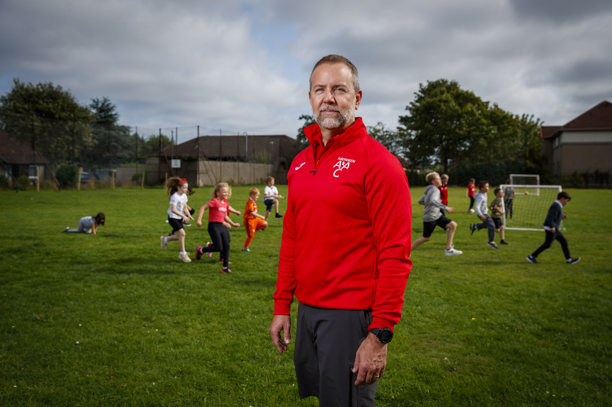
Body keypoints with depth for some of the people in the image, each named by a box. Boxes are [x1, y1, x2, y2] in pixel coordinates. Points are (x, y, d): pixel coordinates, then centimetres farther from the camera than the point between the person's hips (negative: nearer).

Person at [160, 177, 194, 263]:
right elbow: (173, 209, -25)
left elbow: (185, 207, 12)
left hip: (179, 218, 8)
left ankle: (165, 239, 33)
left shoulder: (184, 196, 5)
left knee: (180, 236, 7)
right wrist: (183, 216, -31)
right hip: (173, 217, -8)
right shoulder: (175, 196, -20)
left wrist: (189, 215, -4)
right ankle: (182, 254, -6)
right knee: (182, 233, -16)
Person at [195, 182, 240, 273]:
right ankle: (200, 250, 14)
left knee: (226, 246, 3)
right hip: (214, 226, -8)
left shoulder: (225, 203, 13)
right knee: (219, 247, -11)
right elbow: (203, 208, -14)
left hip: (222, 226, 8)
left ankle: (225, 267, 11)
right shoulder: (215, 201, -10)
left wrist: (233, 224, 26)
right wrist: (199, 219, -23)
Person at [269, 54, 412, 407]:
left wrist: (380, 334, -20)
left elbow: (395, 255, -16)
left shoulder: (378, 162, -12)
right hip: (307, 311, 7)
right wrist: (282, 306, 13)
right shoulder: (300, 163, 9)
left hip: (352, 316, -7)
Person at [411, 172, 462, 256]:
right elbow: (433, 201, -36)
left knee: (453, 225, -3)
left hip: (437, 215, 9)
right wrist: (445, 208, -32)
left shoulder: (430, 190, 13)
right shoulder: (435, 190, -16)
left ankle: (449, 249, -2)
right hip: (430, 218, -9)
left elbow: (420, 201, 21)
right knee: (426, 238, 3)